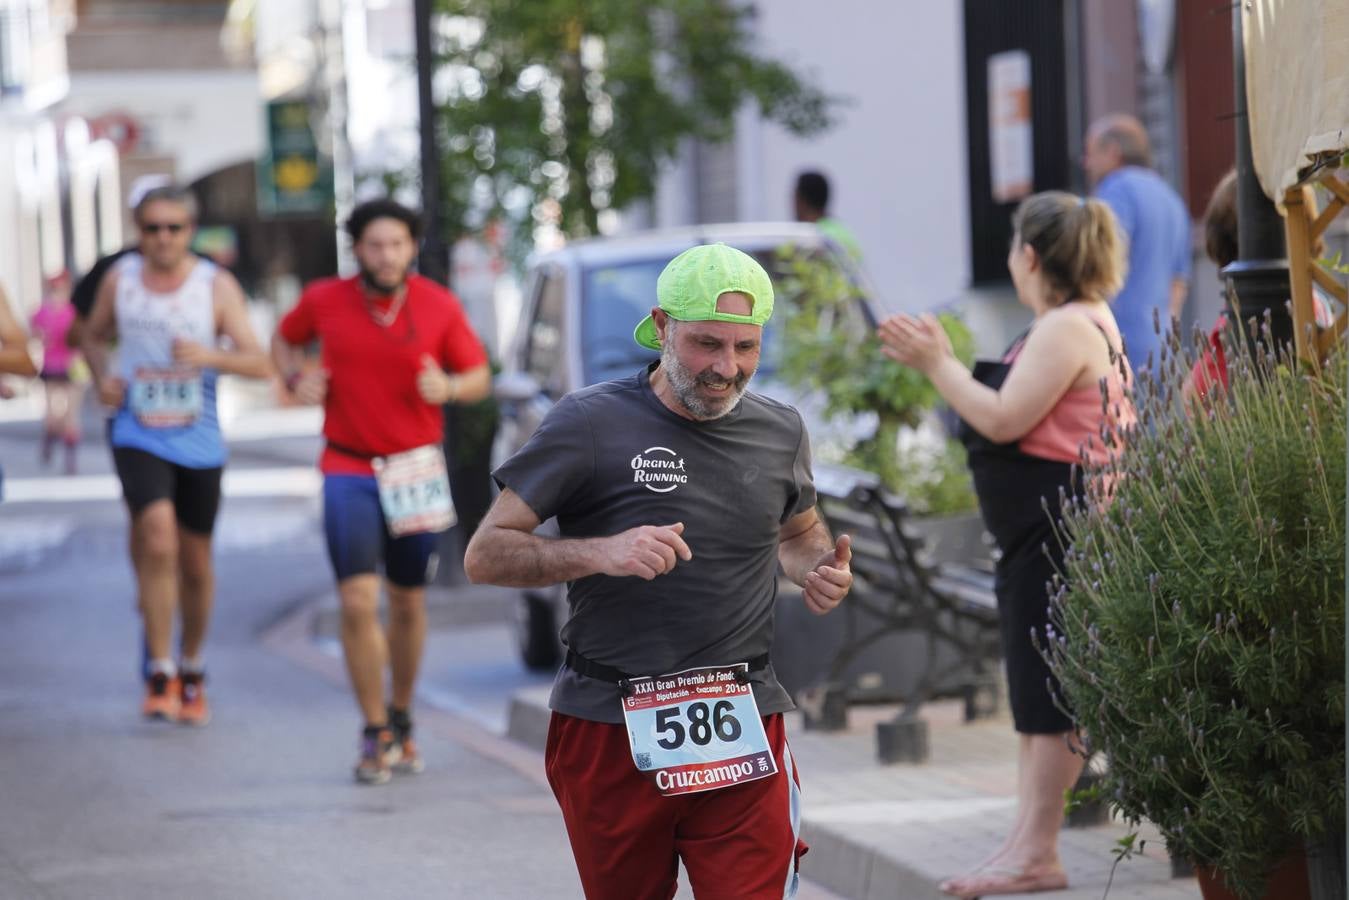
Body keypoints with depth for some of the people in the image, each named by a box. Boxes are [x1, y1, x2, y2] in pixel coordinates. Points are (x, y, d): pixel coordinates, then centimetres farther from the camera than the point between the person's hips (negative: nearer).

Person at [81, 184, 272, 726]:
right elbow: (94, 336, 18)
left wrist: (210, 357, -28)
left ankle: (191, 669, 34)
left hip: (198, 442, 1)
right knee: (157, 542, -21)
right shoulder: (120, 279, 1)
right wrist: (102, 377, -2)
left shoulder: (216, 286, -4)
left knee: (195, 563, 12)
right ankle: (160, 675, -12)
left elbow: (259, 364, -10)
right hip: (138, 437, -1)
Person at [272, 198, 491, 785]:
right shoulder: (324, 301, -4)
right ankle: (376, 734, -2)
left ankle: (401, 718, 32)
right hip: (349, 470, -1)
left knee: (407, 603, 11)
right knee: (358, 600, -13)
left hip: (416, 469, 1)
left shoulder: (439, 307, -4)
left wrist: (449, 386, -18)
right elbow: (284, 339, 16)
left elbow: (479, 377, 5)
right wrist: (296, 376, -5)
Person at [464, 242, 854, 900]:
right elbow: (484, 556, -7)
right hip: (610, 731, -2)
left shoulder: (780, 433, 9)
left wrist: (820, 571, 6)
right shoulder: (589, 424, -6)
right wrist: (600, 553, -22)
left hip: (744, 734, 2)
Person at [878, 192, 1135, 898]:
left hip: (1061, 528, -11)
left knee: (1050, 690, -9)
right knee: (1038, 690, 12)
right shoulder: (1066, 326, 19)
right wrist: (940, 362, 18)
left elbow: (1005, 419, -21)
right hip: (1039, 529, 11)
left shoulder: (1070, 328, -16)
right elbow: (1011, 415, 17)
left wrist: (938, 365, -12)